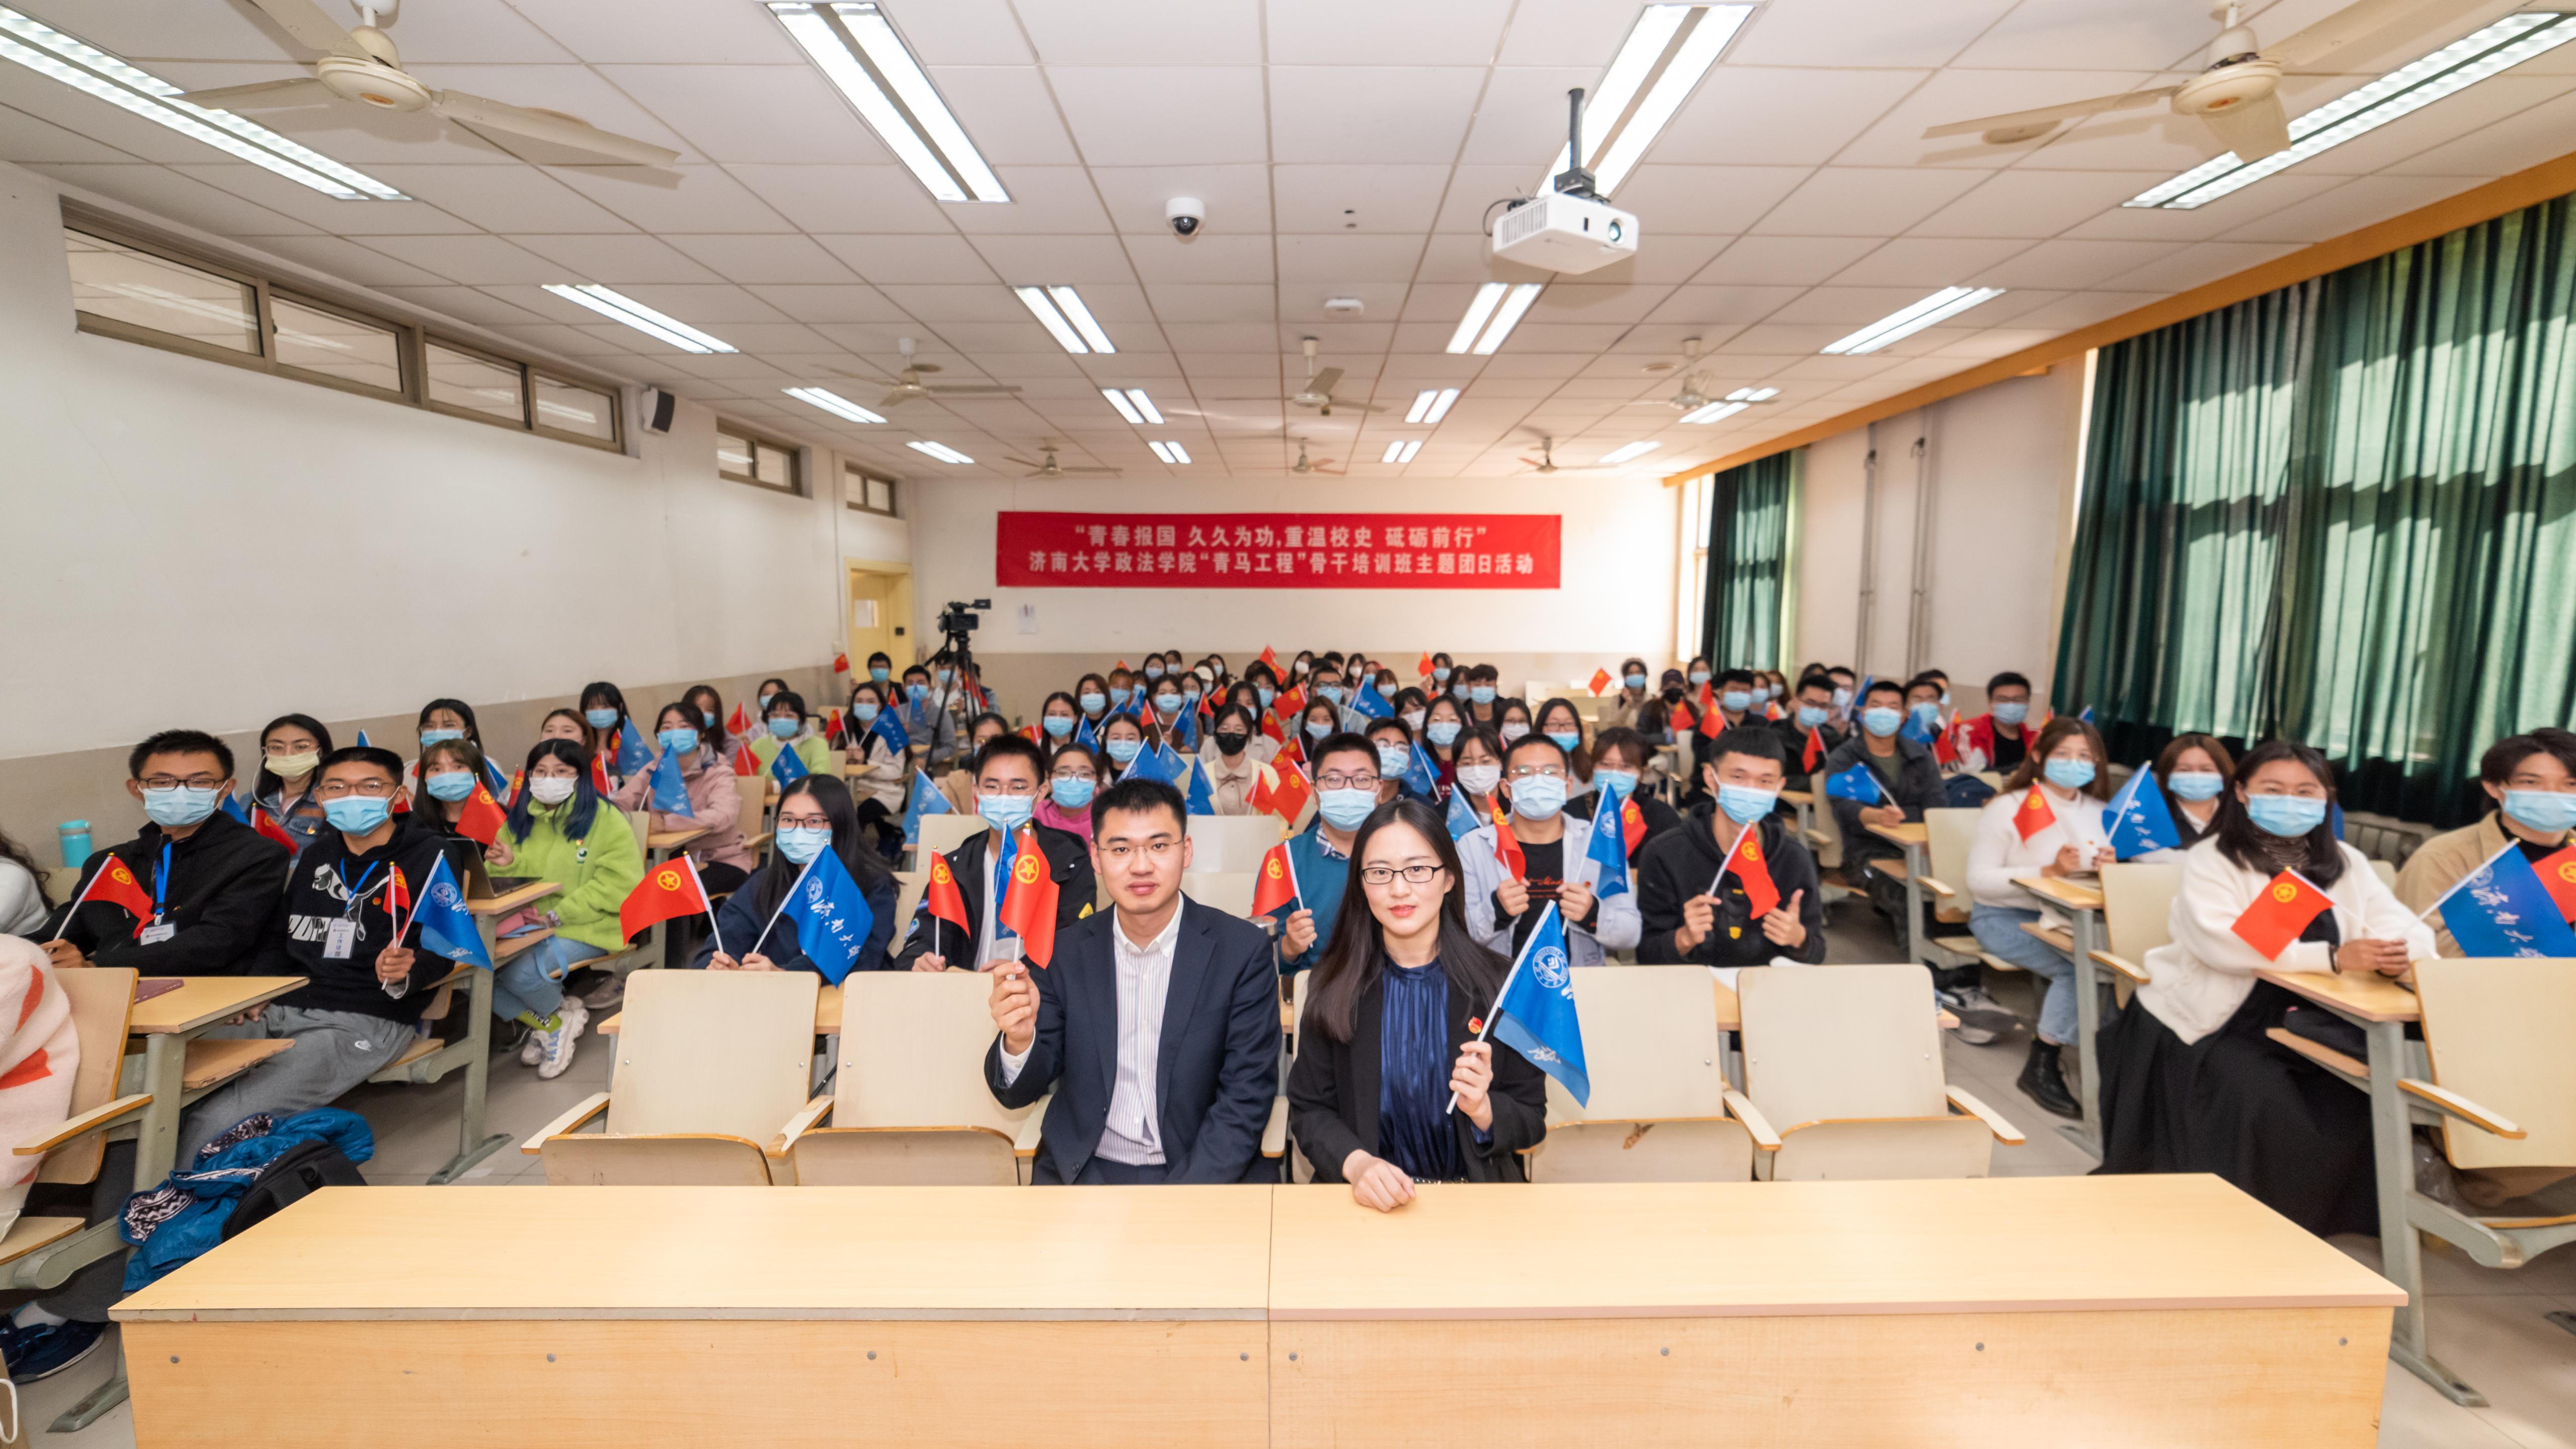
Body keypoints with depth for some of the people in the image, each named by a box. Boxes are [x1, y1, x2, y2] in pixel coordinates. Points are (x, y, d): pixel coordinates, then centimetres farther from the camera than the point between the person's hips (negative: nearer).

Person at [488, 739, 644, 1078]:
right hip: (527, 923, 6)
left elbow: (618, 886, -12)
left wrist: (557, 916, -18)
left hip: (585, 927, -6)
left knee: (522, 972, -28)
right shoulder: (519, 821, 14)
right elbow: (500, 881, 14)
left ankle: (563, 1015, 8)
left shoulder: (605, 819, -4)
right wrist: (506, 864, -10)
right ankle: (546, 1025, 3)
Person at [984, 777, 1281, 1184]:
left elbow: (1246, 1098, -6)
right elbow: (1018, 1093, 1)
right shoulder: (1062, 953, 0)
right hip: (1084, 1172, 1)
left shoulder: (1243, 950, -7)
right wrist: (1019, 1039, -21)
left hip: (1204, 1176, -1)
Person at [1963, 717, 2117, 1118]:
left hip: (2063, 918, 5)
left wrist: (2107, 867, -10)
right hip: (2003, 917, -5)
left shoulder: (2100, 811, 12)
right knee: (2077, 967, -29)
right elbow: (1979, 879, -13)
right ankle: (2041, 1067, -13)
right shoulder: (2008, 809, -7)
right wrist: (2048, 871, -22)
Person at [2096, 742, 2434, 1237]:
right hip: (2207, 1027, -5)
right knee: (2265, 1102, -27)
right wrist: (2331, 958, -34)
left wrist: (2394, 954, -25)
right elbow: (2219, 941, -25)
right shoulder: (2210, 860, -8)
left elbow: (2412, 931, -1)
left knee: (2360, 1100, -18)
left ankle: (2312, 1215, 7)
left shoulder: (2347, 864, 10)